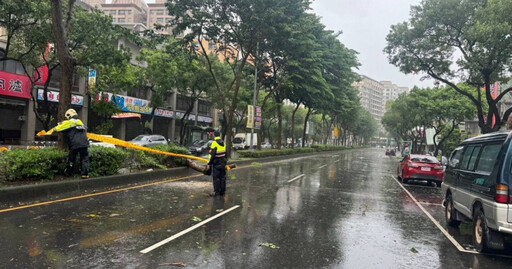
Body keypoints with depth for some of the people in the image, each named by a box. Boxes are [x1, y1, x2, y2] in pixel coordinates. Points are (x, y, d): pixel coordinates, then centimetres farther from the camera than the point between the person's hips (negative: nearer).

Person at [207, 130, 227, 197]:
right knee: (222, 177, 11)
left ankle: (216, 192, 0)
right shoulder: (223, 143, 9)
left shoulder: (214, 143, -15)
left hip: (216, 164, -7)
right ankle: (222, 192, 16)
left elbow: (212, 155, -17)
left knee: (215, 178, -1)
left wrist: (209, 164, -12)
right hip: (223, 164, 7)